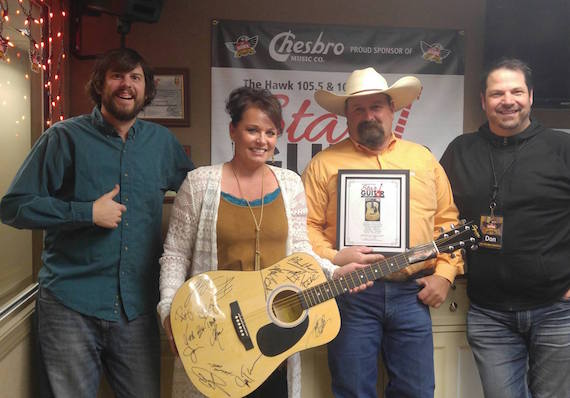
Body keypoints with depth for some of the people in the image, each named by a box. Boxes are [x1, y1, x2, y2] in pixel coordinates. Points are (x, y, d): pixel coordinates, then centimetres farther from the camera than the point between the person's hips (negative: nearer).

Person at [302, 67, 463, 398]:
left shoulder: (423, 159, 13)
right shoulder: (325, 163, 3)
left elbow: (447, 219, 12)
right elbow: (305, 225, -2)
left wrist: (444, 273, 2)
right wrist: (332, 258, -17)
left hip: (412, 293, 3)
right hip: (350, 293, -2)